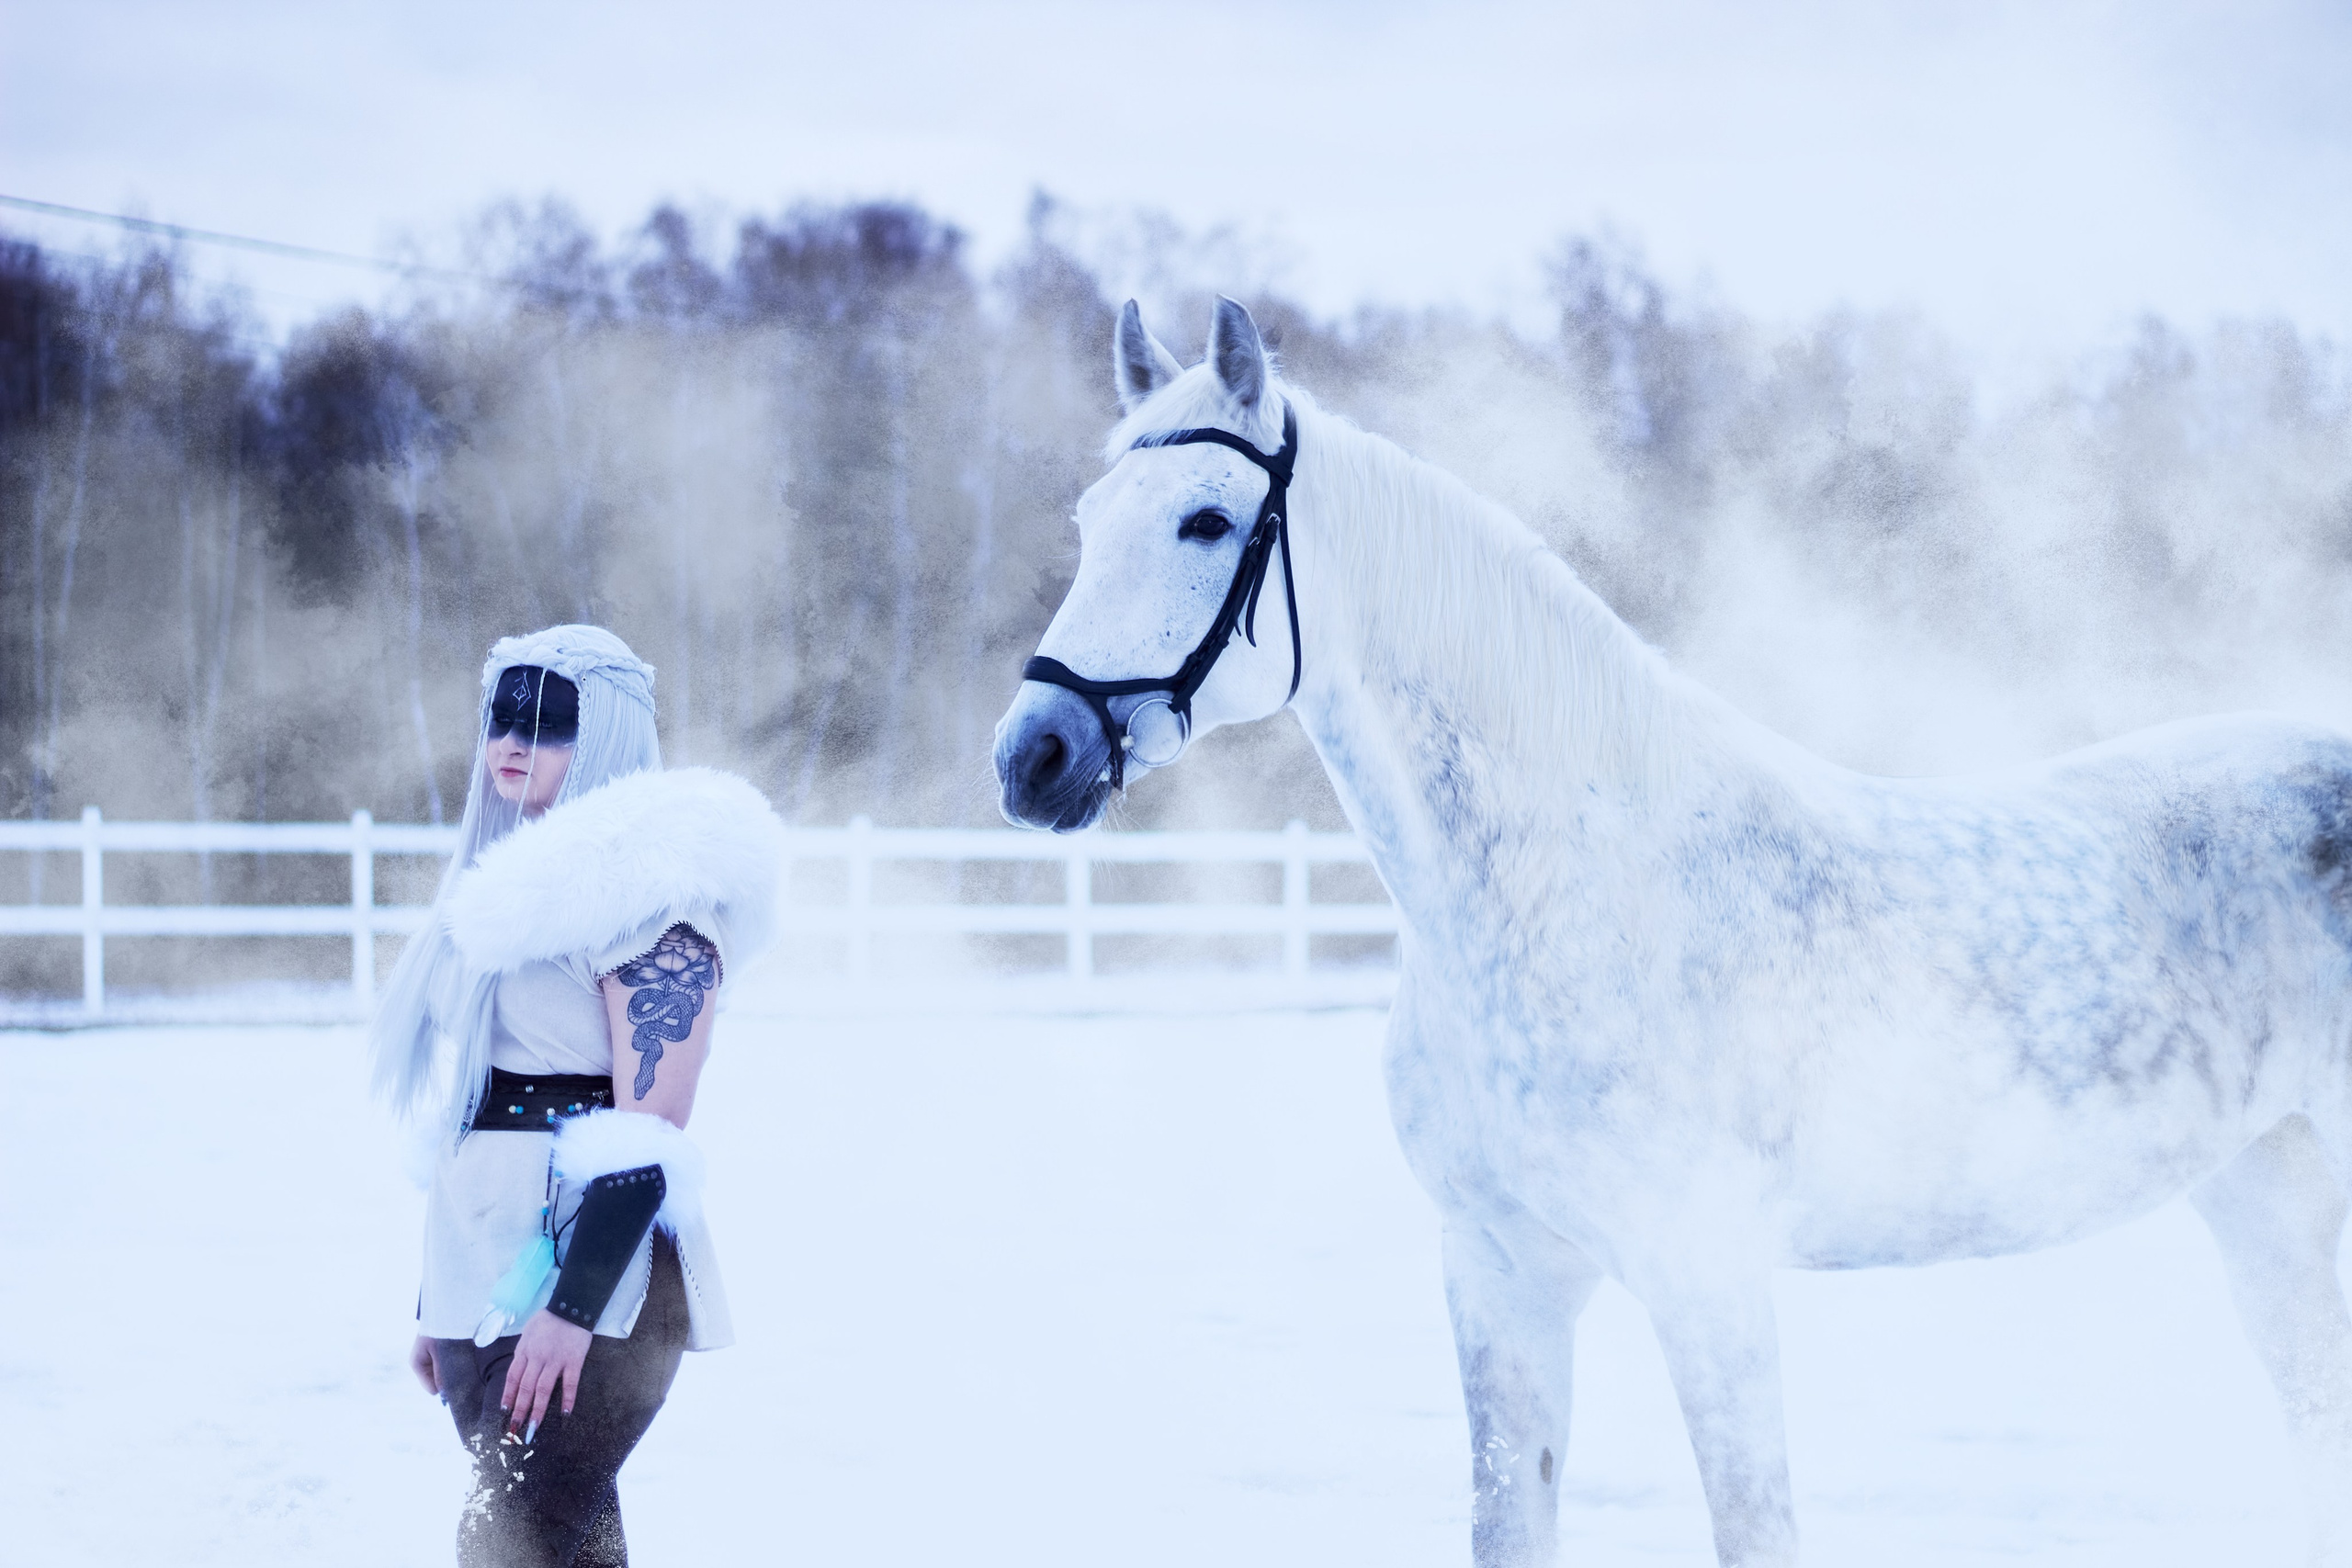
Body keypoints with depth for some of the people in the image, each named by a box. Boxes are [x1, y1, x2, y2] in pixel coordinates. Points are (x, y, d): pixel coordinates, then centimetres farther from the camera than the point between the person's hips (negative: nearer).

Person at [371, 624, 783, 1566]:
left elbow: (650, 1134, -17)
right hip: (487, 1277, 8)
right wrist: (435, 1297, 18)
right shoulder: (518, 881, 17)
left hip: (589, 1282, -8)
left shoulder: (649, 894, -10)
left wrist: (574, 1305, -23)